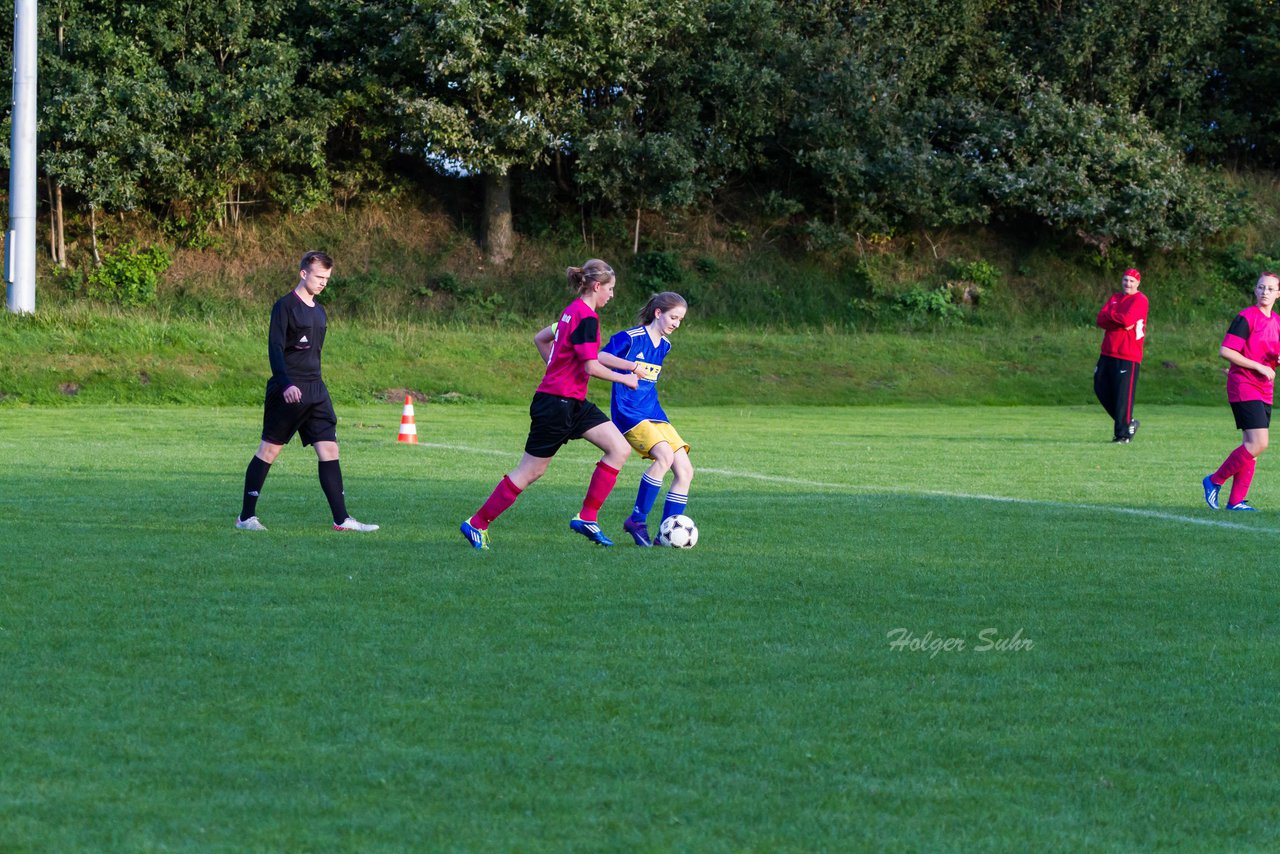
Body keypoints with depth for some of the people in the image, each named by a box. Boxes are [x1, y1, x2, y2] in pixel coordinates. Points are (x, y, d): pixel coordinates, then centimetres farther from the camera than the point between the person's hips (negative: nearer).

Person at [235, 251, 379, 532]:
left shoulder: (319, 312, 16)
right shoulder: (285, 306, -8)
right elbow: (275, 348, -15)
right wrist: (286, 384, -27)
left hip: (315, 392, 7)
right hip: (288, 392, -7)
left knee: (329, 449, -1)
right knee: (269, 450, -2)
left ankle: (341, 519, -3)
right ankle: (246, 517, 6)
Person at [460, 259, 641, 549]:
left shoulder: (573, 311, 12)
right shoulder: (586, 316, -17)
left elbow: (540, 338, 24)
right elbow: (591, 367, -22)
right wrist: (625, 378, -8)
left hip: (574, 404, 10)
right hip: (557, 404, -10)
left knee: (620, 450, 1)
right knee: (531, 470, -1)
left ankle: (587, 518, 2)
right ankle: (477, 524, 10)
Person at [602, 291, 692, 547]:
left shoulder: (664, 345, 13)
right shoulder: (629, 338, -10)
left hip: (654, 413, 8)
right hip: (629, 413, -8)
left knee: (685, 471, -4)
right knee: (665, 455, -30)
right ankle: (637, 520, -19)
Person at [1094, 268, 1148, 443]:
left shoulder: (1140, 300, -5)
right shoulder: (1114, 298, 16)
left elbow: (1128, 319, -20)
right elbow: (1101, 320, 3)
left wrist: (1110, 314, -3)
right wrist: (1121, 322, -12)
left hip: (1128, 356, -8)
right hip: (1108, 353, 8)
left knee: (1123, 394, -9)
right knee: (1101, 388, 10)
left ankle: (1124, 433, -2)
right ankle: (1127, 422, 24)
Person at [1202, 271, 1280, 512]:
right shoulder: (1246, 318, -10)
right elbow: (1226, 351, -16)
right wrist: (1259, 366, -17)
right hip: (1244, 387, -8)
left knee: (1253, 446, 6)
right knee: (1258, 443, -16)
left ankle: (1236, 501, 11)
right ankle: (1215, 481, -3)